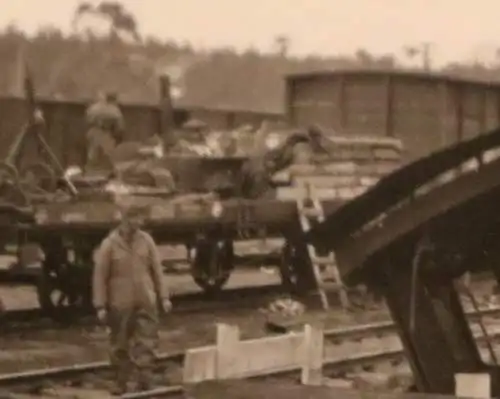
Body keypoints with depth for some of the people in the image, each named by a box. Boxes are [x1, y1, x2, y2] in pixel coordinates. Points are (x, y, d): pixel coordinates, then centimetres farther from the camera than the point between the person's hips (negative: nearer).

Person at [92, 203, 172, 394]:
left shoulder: (146, 240, 2)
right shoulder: (110, 244, -7)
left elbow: (157, 270, 8)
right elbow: (100, 276, -6)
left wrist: (163, 297, 6)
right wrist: (101, 305, -9)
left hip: (146, 302, 2)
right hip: (120, 303, -2)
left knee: (146, 343, -3)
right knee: (120, 345, 8)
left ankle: (144, 381, 1)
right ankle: (121, 383, 20)